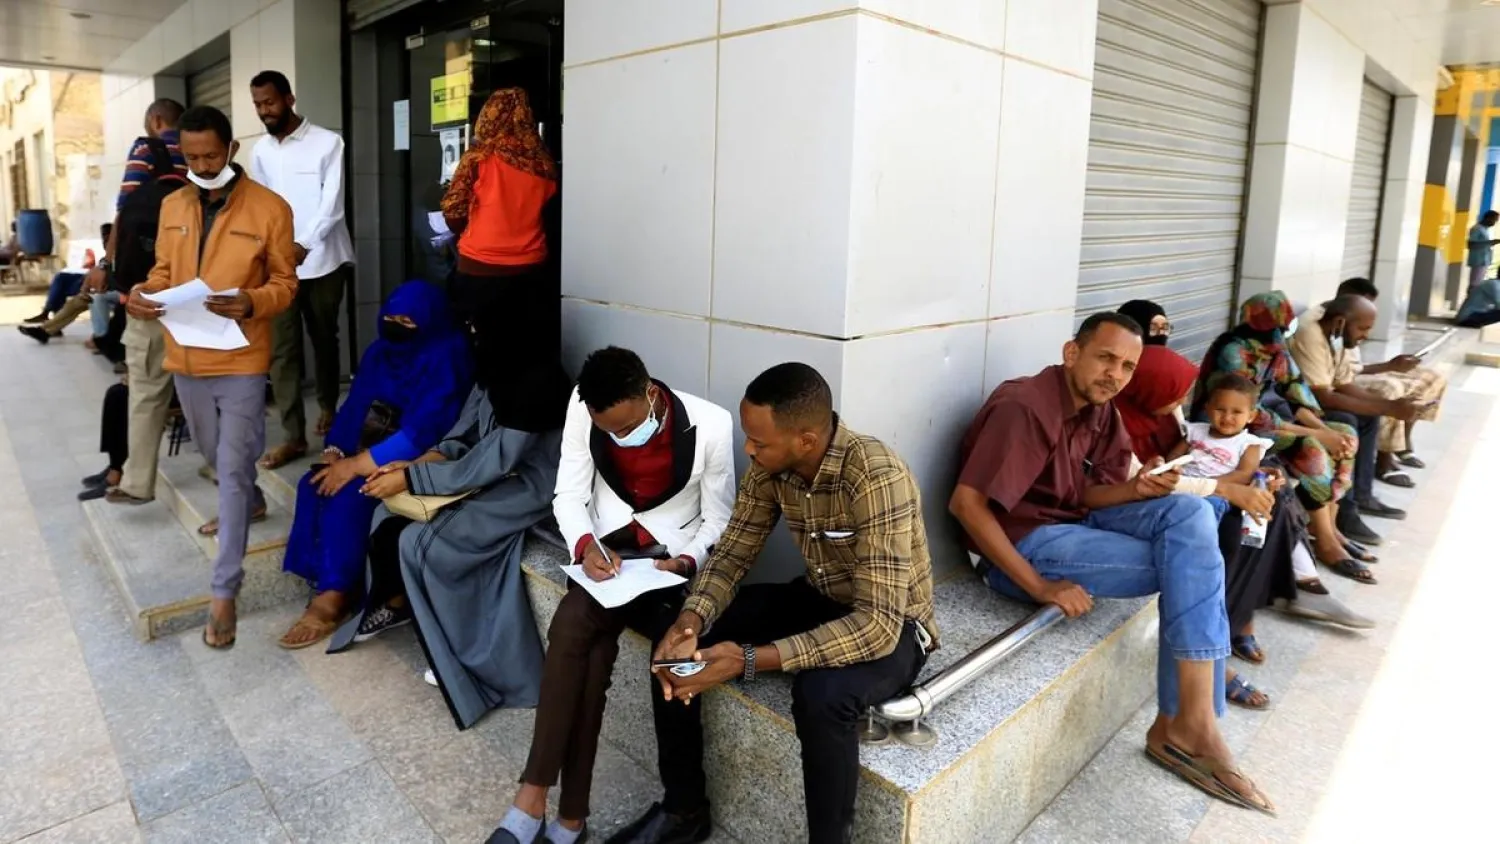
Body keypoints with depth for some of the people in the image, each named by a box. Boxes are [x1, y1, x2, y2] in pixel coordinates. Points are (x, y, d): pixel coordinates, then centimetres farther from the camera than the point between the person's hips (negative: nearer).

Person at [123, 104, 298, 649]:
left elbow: (285, 282, -5)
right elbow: (165, 270, 15)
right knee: (217, 458, 20)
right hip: (185, 357, 6)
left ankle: (224, 590, -1)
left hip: (241, 360, -5)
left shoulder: (270, 209, -8)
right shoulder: (172, 207, 8)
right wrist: (145, 293, -8)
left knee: (234, 469, -5)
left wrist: (252, 303, -26)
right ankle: (245, 505, 50)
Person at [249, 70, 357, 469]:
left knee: (325, 340, 11)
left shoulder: (327, 142, -5)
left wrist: (304, 244, -25)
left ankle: (327, 406, 34)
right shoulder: (260, 151, 10)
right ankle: (293, 435, 3)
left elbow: (332, 203, -13)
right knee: (282, 349, -1)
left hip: (322, 259, -3)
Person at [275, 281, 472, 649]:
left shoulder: (445, 360, -19)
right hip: (364, 452, 8)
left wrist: (355, 465, -24)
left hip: (415, 462, -7)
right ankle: (327, 579, -5)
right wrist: (334, 453, -8)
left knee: (348, 498, -25)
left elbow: (420, 435, -24)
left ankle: (333, 599, -13)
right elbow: (354, 407, 10)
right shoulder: (379, 353, 6)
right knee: (313, 485, -14)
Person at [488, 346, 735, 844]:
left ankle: (535, 793, -15)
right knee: (593, 644, -26)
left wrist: (685, 562, -23)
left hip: (673, 558, -3)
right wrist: (586, 544, -23)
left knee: (573, 626, -26)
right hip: (608, 550, 3)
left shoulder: (710, 425, -18)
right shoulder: (583, 408, -11)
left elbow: (718, 518, -6)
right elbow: (569, 495, -4)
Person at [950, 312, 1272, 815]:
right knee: (1191, 559, -14)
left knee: (1189, 516, -11)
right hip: (1021, 543, -8)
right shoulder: (1024, 409, -21)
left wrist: (1138, 490, -16)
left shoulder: (1098, 408, 6)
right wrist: (1040, 586, -26)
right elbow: (965, 504, -26)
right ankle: (1189, 724, -3)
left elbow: (1084, 494, 7)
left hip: (1073, 521, 8)